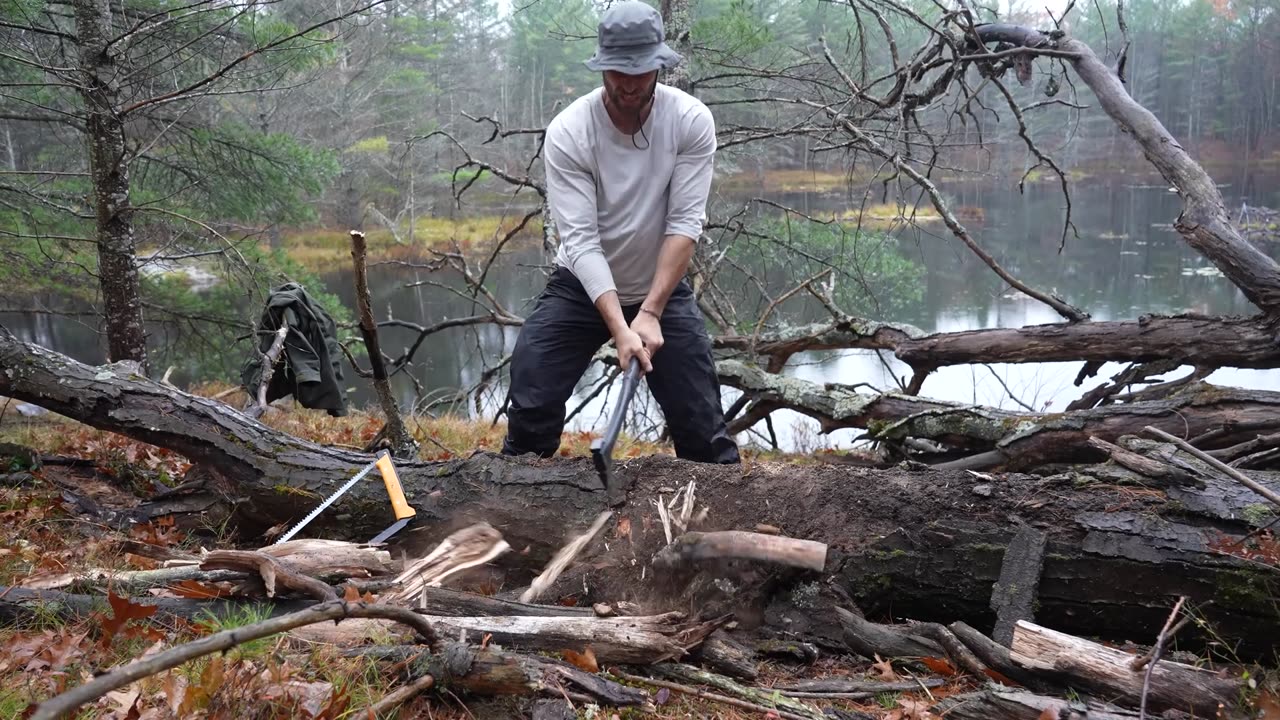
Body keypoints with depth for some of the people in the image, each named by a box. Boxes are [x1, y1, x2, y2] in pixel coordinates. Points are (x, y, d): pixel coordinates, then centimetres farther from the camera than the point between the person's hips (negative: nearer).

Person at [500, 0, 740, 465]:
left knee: (701, 421, -2)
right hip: (581, 288, 0)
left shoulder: (691, 121, -18)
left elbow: (685, 223, -20)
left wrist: (650, 313, -29)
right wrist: (618, 328, -37)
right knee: (530, 409, -6)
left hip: (664, 289, 1)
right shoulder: (567, 132, -22)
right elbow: (580, 240, -26)